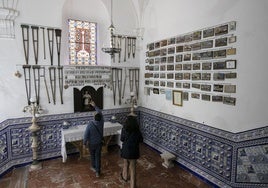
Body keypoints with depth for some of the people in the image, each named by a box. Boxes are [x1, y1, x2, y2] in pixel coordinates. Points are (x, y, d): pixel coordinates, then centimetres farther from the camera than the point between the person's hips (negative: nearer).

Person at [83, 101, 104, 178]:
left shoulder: (90, 124, -25)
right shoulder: (101, 122, -16)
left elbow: (86, 134, -18)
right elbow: (100, 113, 0)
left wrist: (85, 142, -1)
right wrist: (95, 106, 6)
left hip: (91, 144, -2)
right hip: (99, 143, 2)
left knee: (92, 156, 22)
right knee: (98, 156, 12)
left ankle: (94, 168, 42)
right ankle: (97, 172, 16)